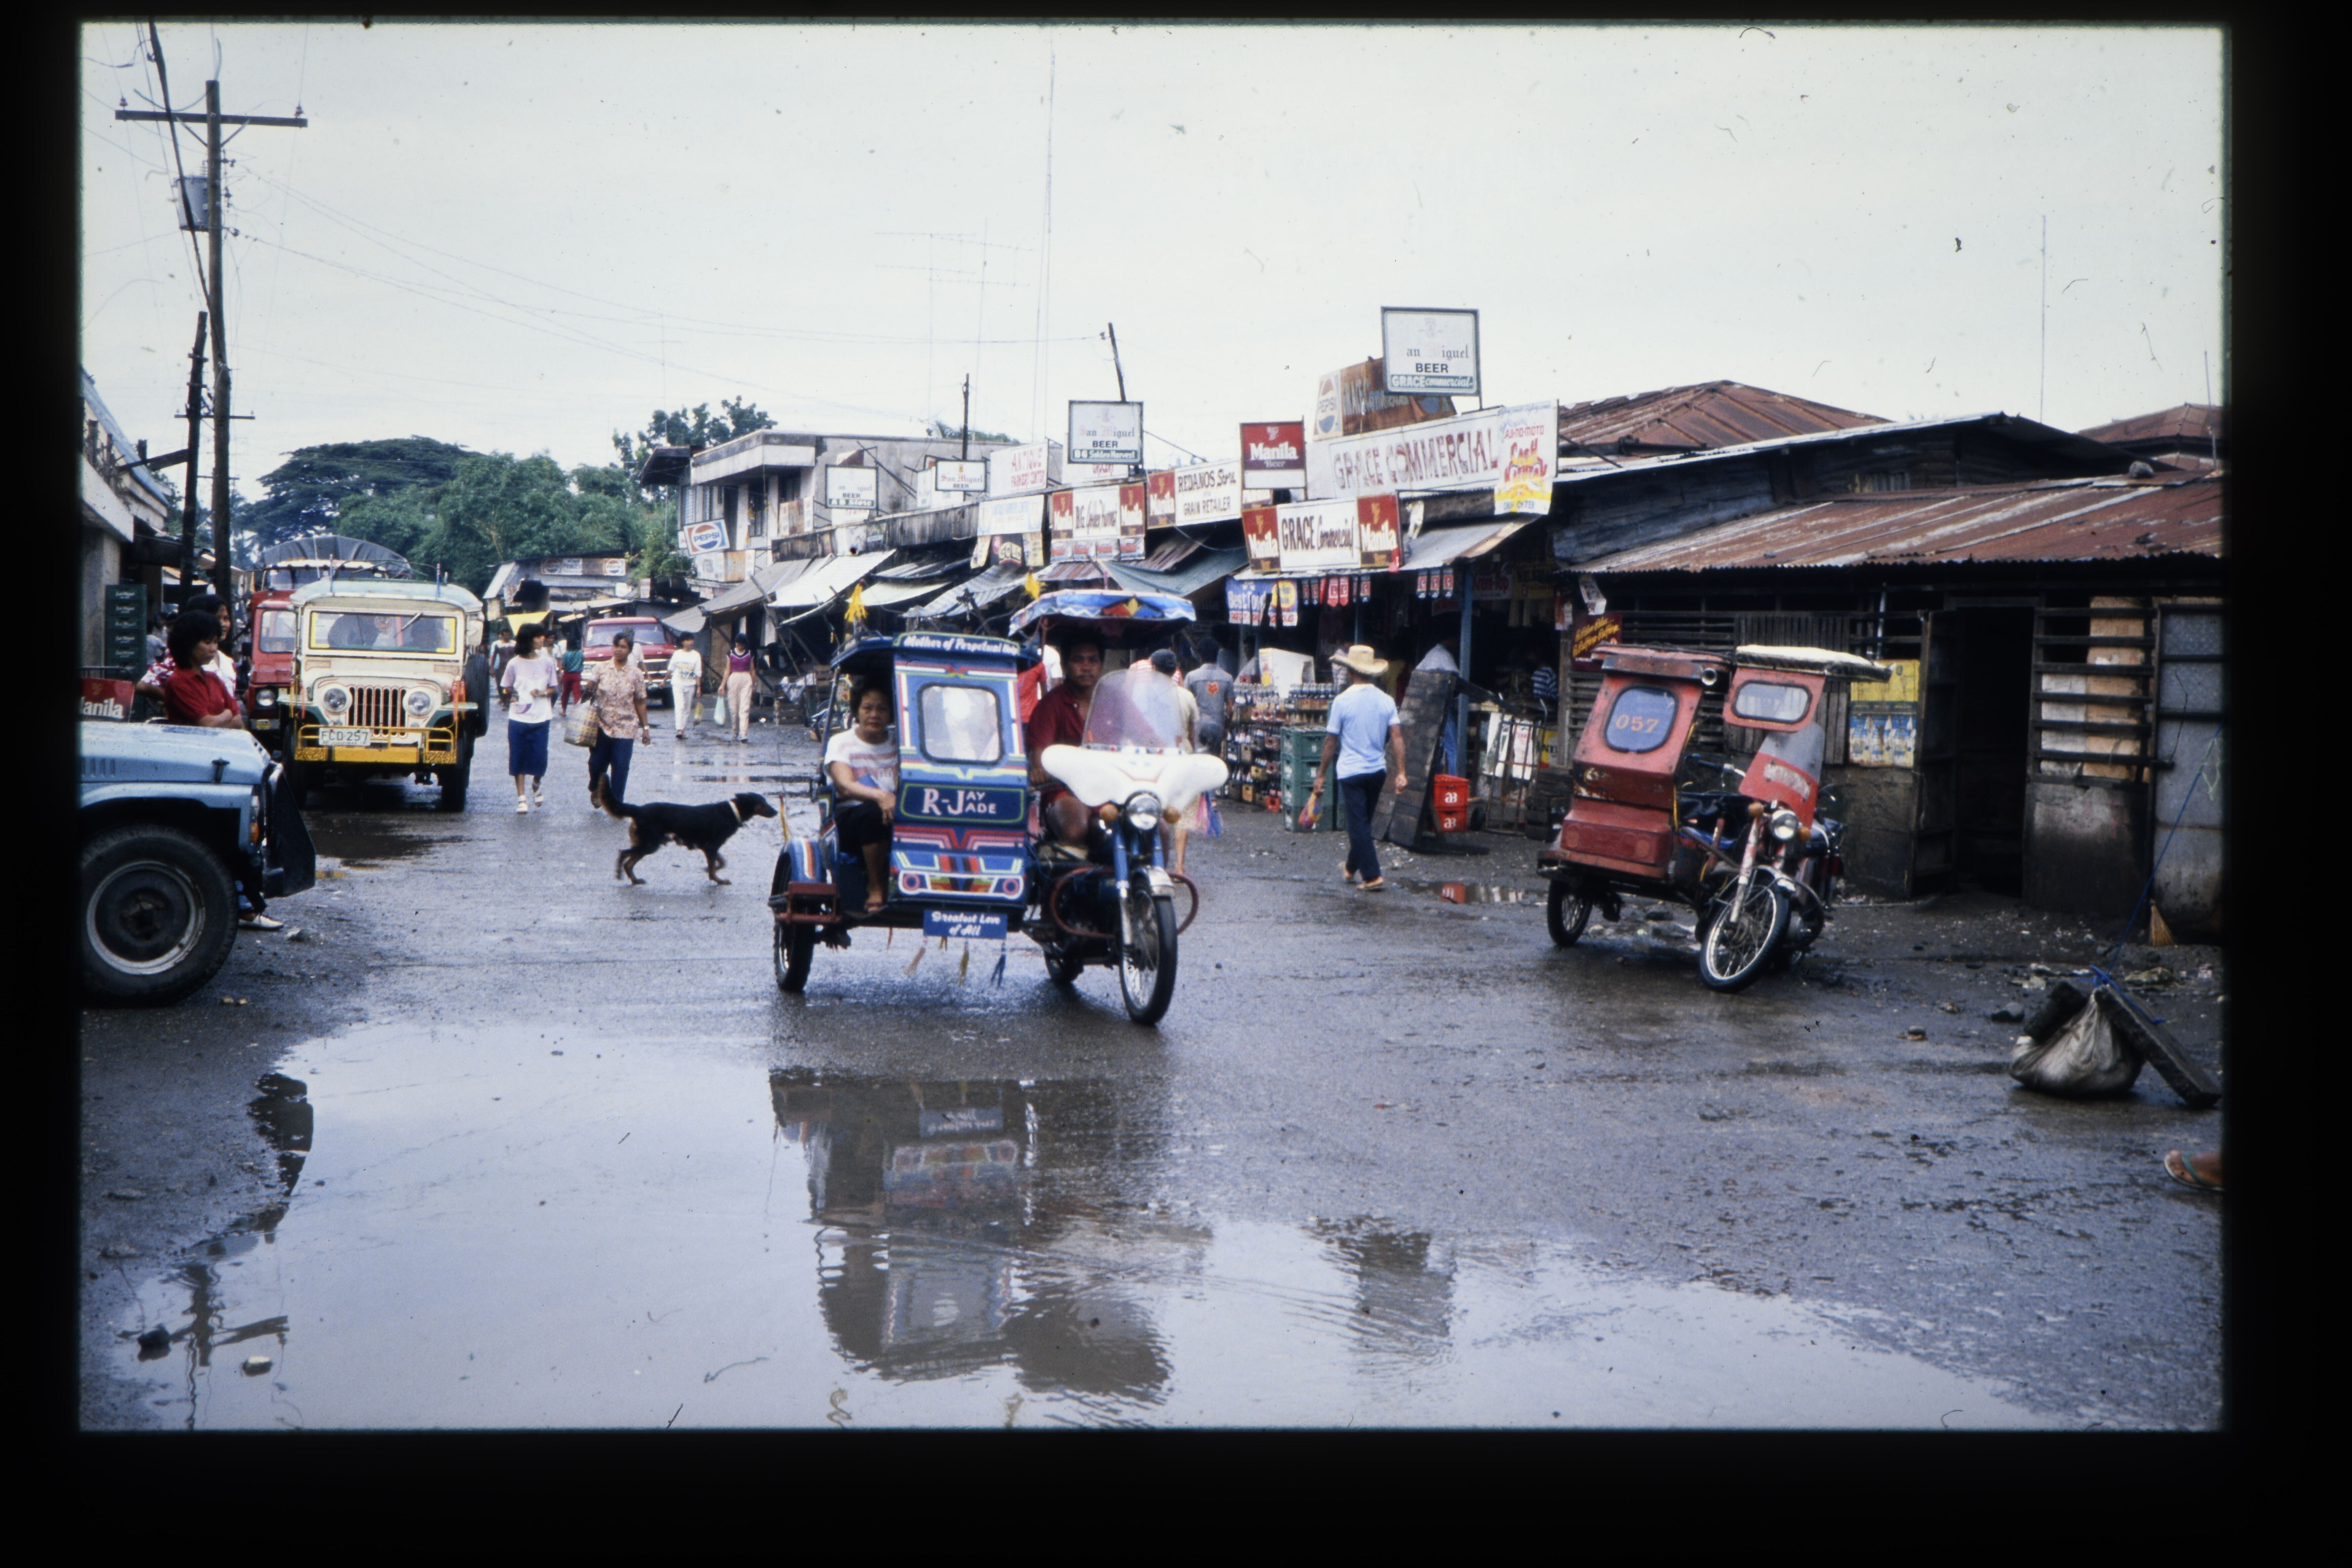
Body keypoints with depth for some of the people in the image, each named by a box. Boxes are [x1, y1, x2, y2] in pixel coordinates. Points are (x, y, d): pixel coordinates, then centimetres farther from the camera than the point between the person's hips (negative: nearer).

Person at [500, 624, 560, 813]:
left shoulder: (547, 663, 2)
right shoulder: (515, 664, -1)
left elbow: (555, 688, 8)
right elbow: (506, 688, 11)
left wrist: (543, 693, -11)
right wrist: (510, 696, -9)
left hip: (541, 718, 1)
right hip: (518, 718, -1)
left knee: (540, 758, -1)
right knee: (519, 758, 0)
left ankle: (537, 785, 29)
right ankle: (521, 797, 8)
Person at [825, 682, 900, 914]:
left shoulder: (898, 745, 15)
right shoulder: (841, 743, 4)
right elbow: (846, 786, -15)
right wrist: (880, 796, -36)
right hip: (849, 815, -2)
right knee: (873, 813, -38)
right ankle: (875, 889, -26)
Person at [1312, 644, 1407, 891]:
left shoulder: (1342, 701, -11)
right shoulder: (1386, 701, 1)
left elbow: (1331, 742, -7)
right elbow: (1397, 737, -4)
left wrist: (1321, 775, 1)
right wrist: (1401, 773, -3)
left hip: (1351, 771, -5)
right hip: (1377, 770, 5)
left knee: (1359, 825, 0)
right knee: (1364, 822, 20)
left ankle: (1373, 876, -7)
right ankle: (1352, 868, 35)